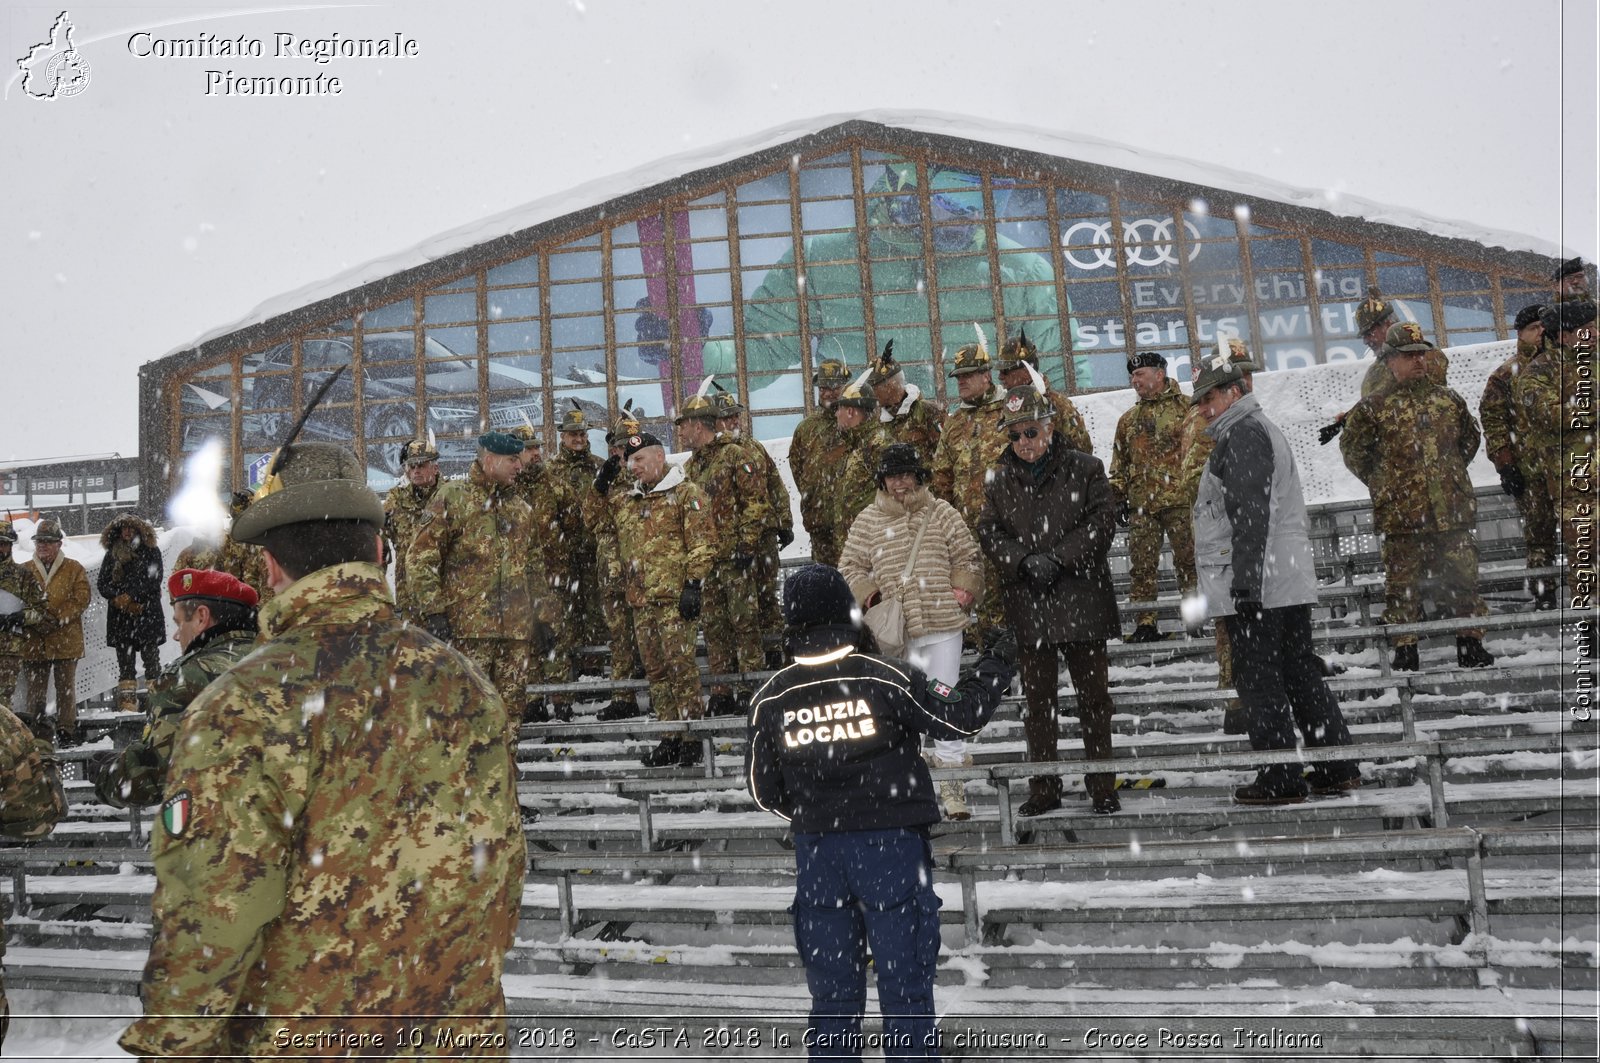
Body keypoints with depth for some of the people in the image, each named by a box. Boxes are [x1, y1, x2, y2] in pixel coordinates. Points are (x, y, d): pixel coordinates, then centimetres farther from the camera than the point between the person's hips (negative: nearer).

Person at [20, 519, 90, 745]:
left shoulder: (74, 569, 3)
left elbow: (81, 599, -5)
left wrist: (57, 619, -17)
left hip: (66, 640, -2)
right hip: (34, 641, 2)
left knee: (66, 688, 4)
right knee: (35, 690, 7)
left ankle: (66, 730, 12)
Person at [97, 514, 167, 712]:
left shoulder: (151, 551, 4)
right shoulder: (112, 554, 14)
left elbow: (153, 581, -6)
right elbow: (101, 582, 7)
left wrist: (131, 597, -12)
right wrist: (118, 599, -9)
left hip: (147, 614, -3)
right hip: (120, 617, 3)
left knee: (151, 658, -4)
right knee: (125, 660, 4)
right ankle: (127, 701, 5)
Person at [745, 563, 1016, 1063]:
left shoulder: (770, 698, -5)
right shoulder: (886, 678, -15)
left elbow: (764, 792, 2)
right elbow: (962, 717, -5)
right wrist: (997, 665, 11)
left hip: (817, 853, 3)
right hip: (893, 847, -3)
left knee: (832, 989, 15)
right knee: (905, 986, 8)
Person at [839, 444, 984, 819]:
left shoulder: (942, 514, 5)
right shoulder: (867, 521, 6)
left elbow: (968, 559, 9)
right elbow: (850, 567, 11)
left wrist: (961, 596, -3)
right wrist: (871, 597, -3)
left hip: (942, 625, -1)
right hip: (896, 632, 1)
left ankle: (952, 784, 13)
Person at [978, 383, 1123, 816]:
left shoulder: (1085, 468, 0)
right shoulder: (1000, 479, 8)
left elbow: (1102, 522, -5)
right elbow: (988, 532, 5)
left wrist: (1057, 558, -14)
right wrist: (1024, 560, -13)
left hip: (1082, 600, -2)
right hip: (1027, 605, 2)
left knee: (1093, 695, 6)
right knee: (1037, 699, 9)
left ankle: (1102, 786, 18)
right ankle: (1043, 788, 19)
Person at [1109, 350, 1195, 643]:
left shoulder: (1186, 407, 4)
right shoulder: (1128, 420, 19)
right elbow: (1119, 464, 22)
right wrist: (1118, 497, 13)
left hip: (1180, 500, -4)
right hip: (1141, 504, 5)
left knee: (1188, 560, -2)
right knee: (1141, 566, 1)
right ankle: (1145, 624, 5)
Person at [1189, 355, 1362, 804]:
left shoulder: (1243, 434, -10)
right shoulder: (1263, 429, 23)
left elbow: (1250, 514, -20)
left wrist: (1244, 580, -24)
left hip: (1257, 584, -10)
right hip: (1290, 582, 10)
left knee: (1259, 681, -4)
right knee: (1300, 673, 14)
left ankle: (1281, 780, 1)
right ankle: (1337, 769, 20)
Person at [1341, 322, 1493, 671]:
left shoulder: (1449, 400, 10)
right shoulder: (1373, 407, -1)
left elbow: (1469, 438, 25)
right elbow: (1353, 450, 6)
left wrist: (1451, 473, 17)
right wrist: (1383, 484, 5)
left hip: (1453, 510, 3)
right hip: (1401, 514, -3)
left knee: (1462, 577, 8)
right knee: (1403, 582, 2)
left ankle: (1471, 644, 19)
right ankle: (1405, 650, 11)